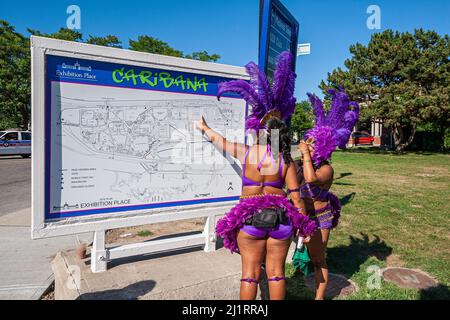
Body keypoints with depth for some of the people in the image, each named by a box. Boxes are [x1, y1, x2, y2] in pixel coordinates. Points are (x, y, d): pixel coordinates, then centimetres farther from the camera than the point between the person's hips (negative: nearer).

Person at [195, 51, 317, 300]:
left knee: (250, 273, 10)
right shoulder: (285, 160, -6)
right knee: (276, 272, 14)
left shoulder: (246, 152, -6)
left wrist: (204, 127, 30)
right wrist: (304, 225, 7)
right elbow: (296, 195, -5)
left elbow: (219, 141, 12)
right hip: (280, 217, 1)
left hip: (250, 218, -1)